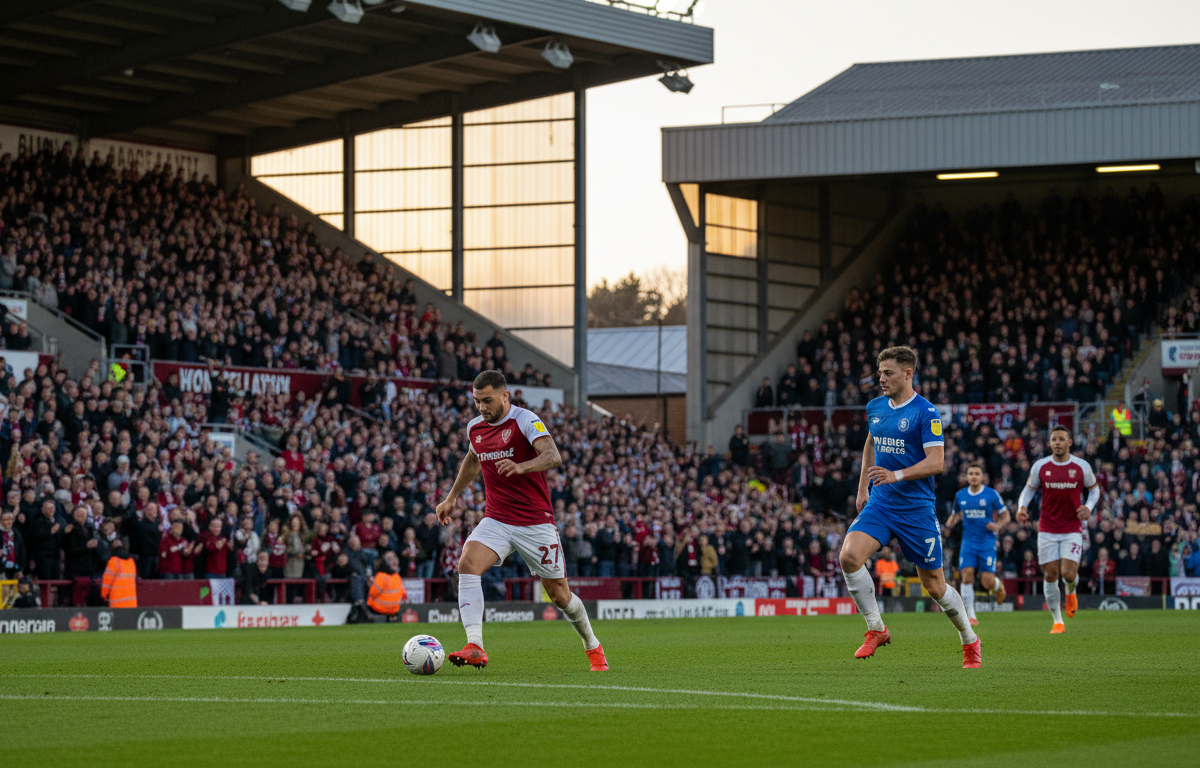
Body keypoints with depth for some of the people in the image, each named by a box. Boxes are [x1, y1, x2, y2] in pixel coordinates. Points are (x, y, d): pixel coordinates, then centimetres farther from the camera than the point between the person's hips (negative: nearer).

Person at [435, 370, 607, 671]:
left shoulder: (526, 421, -12)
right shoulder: (474, 428, 7)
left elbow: (553, 457, -27)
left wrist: (522, 467, -45)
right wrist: (452, 497, 30)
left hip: (536, 522, -4)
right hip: (496, 520, 4)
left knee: (559, 595, 4)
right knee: (467, 565, -24)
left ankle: (592, 646, 31)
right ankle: (474, 648, -32)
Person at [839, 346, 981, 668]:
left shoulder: (926, 413, -11)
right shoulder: (875, 408, 8)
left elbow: (936, 462, -18)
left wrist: (897, 475, -30)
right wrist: (862, 487, 22)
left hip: (916, 508, -5)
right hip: (879, 504, 5)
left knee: (934, 585, 2)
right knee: (849, 557, -20)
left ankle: (970, 642, 26)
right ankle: (876, 629, -5)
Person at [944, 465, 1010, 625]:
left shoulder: (992, 494, -2)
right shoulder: (960, 495, 7)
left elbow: (1005, 515, 5)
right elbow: (956, 514, 22)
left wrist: (998, 525, -16)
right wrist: (950, 523, 0)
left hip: (987, 543, -2)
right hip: (968, 542, 2)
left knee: (987, 582, -9)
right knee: (967, 575, -16)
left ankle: (998, 585, 31)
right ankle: (970, 616, -8)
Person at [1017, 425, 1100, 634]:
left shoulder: (1081, 467, -3)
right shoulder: (1040, 466, -1)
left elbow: (1094, 489, 11)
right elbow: (1029, 488, 11)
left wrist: (1089, 507, -9)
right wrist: (1022, 507, -8)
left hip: (1072, 529, -1)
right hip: (1047, 529, 1)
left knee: (1068, 574, -13)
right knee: (1050, 575, -3)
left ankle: (1071, 592, 26)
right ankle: (1058, 621, 10)